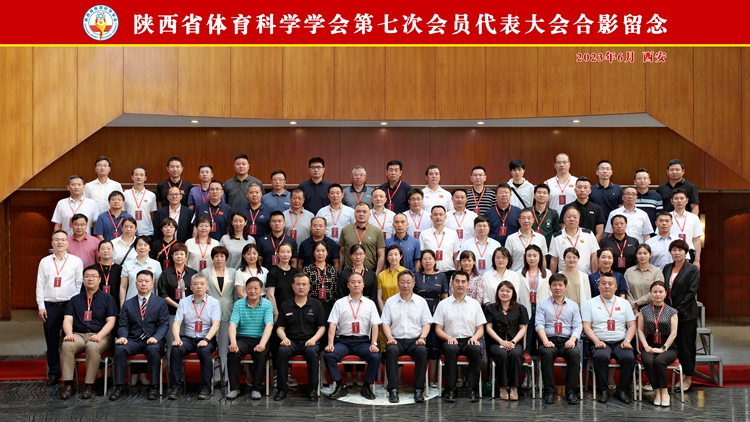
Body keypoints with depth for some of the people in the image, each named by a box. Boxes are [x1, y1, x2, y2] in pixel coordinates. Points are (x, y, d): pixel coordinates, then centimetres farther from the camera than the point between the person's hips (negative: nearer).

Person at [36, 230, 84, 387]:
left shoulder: (76, 261, 1)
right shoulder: (44, 261, 8)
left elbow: (80, 284, 1)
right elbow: (40, 285, 7)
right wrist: (41, 306, 0)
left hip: (70, 305, -2)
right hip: (50, 306, 2)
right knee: (52, 342, 7)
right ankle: (53, 374, 18)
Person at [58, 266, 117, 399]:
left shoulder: (107, 299, 9)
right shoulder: (75, 299, 17)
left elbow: (111, 321, -1)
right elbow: (67, 320, 7)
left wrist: (99, 336, -18)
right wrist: (69, 333, -15)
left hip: (100, 336, -3)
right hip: (78, 335, 3)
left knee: (92, 347, -36)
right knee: (66, 345, -30)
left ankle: (89, 385, -27)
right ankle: (67, 384, -25)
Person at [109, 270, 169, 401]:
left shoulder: (161, 302, 8)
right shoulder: (127, 304, 15)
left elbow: (164, 325, -1)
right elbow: (123, 325, 8)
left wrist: (155, 337, -20)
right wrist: (122, 336, -15)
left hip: (152, 341, -2)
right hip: (133, 341, 2)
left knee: (153, 349, -36)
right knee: (119, 348, -29)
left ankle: (154, 387, -24)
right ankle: (119, 386, -19)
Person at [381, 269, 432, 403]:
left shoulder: (421, 301, 11)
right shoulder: (390, 301, 11)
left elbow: (426, 323, 9)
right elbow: (385, 323, 6)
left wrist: (422, 337, -8)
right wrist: (389, 337, -11)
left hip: (415, 339, 0)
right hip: (396, 339, 0)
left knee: (422, 351, -32)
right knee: (391, 350, -33)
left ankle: (419, 390, -25)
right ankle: (393, 390, -30)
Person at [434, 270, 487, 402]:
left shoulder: (475, 304, 13)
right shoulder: (443, 304, 9)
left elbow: (480, 328, 12)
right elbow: (438, 329, 6)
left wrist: (475, 337, -10)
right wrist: (449, 338, -13)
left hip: (469, 341, 1)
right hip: (451, 341, -1)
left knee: (476, 350, -33)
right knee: (451, 349, -36)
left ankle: (473, 390, -25)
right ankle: (450, 390, -29)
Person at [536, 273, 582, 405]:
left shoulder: (573, 305, 19)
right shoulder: (542, 304, 14)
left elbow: (577, 326, 9)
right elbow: (539, 324, 2)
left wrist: (572, 339, -11)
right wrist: (545, 341, -15)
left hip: (567, 341, 1)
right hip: (549, 340, -1)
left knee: (574, 353, -32)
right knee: (547, 353, -34)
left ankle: (570, 391, -23)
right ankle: (549, 391, -27)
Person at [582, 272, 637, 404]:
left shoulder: (624, 303, 16)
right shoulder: (590, 303, 9)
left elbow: (631, 325, 12)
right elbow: (586, 326, 2)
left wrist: (627, 341, -6)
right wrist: (596, 341, -14)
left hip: (620, 342, 2)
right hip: (600, 342, -2)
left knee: (629, 357, -29)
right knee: (601, 356, -34)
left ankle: (622, 390, -12)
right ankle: (603, 390, -18)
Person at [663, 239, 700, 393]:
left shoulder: (693, 269, -5)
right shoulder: (667, 268, 10)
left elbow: (691, 292, -11)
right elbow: (663, 290, 9)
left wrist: (678, 310, -14)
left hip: (686, 314, -4)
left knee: (686, 346, 2)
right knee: (675, 345, 7)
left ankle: (688, 379, 13)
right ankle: (680, 376, 18)